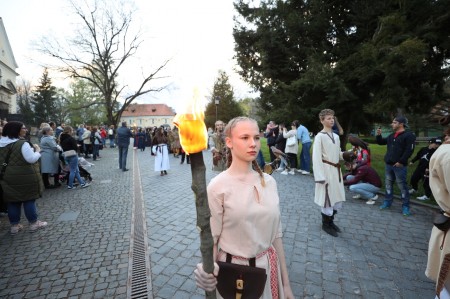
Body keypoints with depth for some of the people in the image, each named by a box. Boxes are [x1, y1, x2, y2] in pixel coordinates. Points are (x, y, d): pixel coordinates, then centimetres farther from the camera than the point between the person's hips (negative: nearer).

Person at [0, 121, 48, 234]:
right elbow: (32, 159, -21)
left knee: (12, 201, 13)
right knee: (29, 199, 4)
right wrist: (37, 150, -6)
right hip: (24, 177, -7)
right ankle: (34, 223, 14)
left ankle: (14, 225, 23)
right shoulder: (22, 144, -18)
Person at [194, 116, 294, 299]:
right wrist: (209, 277, -28)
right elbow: (211, 240, -11)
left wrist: (286, 283, 7)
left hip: (269, 267, 4)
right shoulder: (218, 187, -18)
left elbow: (276, 234, 2)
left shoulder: (269, 182, -4)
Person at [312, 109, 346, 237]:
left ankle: (330, 221, 36)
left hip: (336, 170, 8)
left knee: (338, 198, 16)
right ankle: (325, 224, 23)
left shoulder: (336, 136, 11)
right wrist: (320, 177, -19)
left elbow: (339, 154, 17)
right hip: (327, 171, -8)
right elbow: (316, 158, -16)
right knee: (328, 198, 2)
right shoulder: (319, 136, -13)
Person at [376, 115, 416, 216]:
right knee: (388, 184, 12)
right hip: (388, 164, 7)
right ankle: (388, 202, 23)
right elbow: (381, 142, 25)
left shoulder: (409, 135, -8)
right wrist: (378, 135, 7)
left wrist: (401, 161, -19)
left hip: (399, 165, -7)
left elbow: (409, 150, -16)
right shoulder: (392, 135, 15)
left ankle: (405, 206, 9)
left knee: (402, 186, -1)